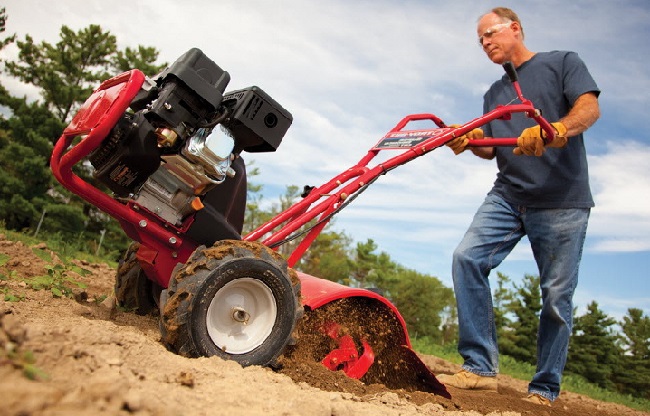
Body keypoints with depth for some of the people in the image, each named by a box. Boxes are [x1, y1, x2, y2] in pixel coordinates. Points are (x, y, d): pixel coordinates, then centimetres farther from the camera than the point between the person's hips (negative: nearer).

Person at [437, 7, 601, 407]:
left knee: (557, 296, -4)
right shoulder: (493, 95, 23)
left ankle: (545, 390, 8)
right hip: (507, 197, 5)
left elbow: (590, 108, -9)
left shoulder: (563, 62, 8)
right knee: (468, 257, -18)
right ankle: (480, 367, -13)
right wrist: (469, 142, -6)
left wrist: (554, 130, -31)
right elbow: (493, 149, 18)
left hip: (562, 200, -4)